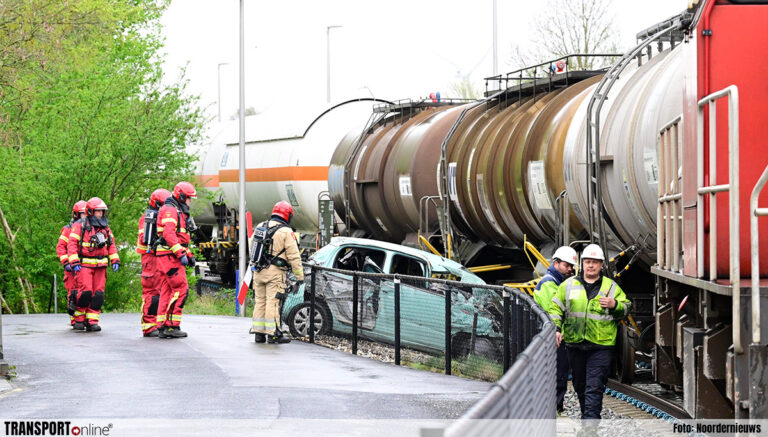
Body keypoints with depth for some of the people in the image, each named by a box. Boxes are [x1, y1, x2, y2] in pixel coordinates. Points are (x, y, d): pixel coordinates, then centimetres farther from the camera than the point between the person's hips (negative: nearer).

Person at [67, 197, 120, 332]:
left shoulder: (105, 227, 15)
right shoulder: (80, 225, -2)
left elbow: (111, 245, 20)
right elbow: (72, 244, -6)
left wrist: (115, 260, 8)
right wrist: (74, 263, -14)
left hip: (100, 265, 5)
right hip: (84, 265, -5)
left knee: (98, 294, -1)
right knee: (85, 292, -13)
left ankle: (92, 321, 3)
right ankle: (79, 320, 2)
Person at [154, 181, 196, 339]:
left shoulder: (179, 212, 25)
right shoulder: (170, 210, -9)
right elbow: (169, 234, -22)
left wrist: (189, 255, 24)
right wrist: (181, 253, -25)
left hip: (173, 257, 11)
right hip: (169, 255, -11)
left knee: (168, 291, 9)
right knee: (181, 289, -13)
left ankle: (163, 326, 10)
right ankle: (172, 326, -14)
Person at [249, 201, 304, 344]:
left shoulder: (260, 227, 12)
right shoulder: (286, 232, -8)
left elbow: (252, 248, 21)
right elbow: (294, 257, -8)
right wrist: (300, 276, -3)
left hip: (258, 271, 6)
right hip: (275, 273, -6)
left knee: (260, 301, 11)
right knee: (273, 302, -6)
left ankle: (258, 332, 13)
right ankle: (273, 334, -6)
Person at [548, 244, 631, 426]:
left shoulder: (611, 287, 7)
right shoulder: (568, 285, 10)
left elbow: (626, 309, 9)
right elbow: (556, 308, 12)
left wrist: (614, 305, -12)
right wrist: (556, 328, -2)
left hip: (600, 345, -3)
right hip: (575, 344, 3)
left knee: (594, 387, -10)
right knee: (580, 385, 13)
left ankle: (590, 422, -15)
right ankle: (586, 414, 31)